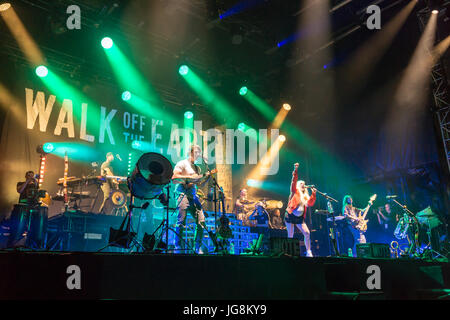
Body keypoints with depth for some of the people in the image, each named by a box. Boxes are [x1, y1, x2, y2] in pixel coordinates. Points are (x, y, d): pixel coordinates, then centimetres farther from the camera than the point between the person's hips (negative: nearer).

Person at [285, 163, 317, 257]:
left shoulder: (305, 195, 17)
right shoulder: (295, 191, 4)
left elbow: (310, 203, 1)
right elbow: (294, 181, -12)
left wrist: (313, 194, -12)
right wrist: (296, 170, -24)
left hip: (300, 218, 5)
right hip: (290, 216, -5)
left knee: (307, 233, -6)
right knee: (290, 235, -3)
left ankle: (308, 252, 3)